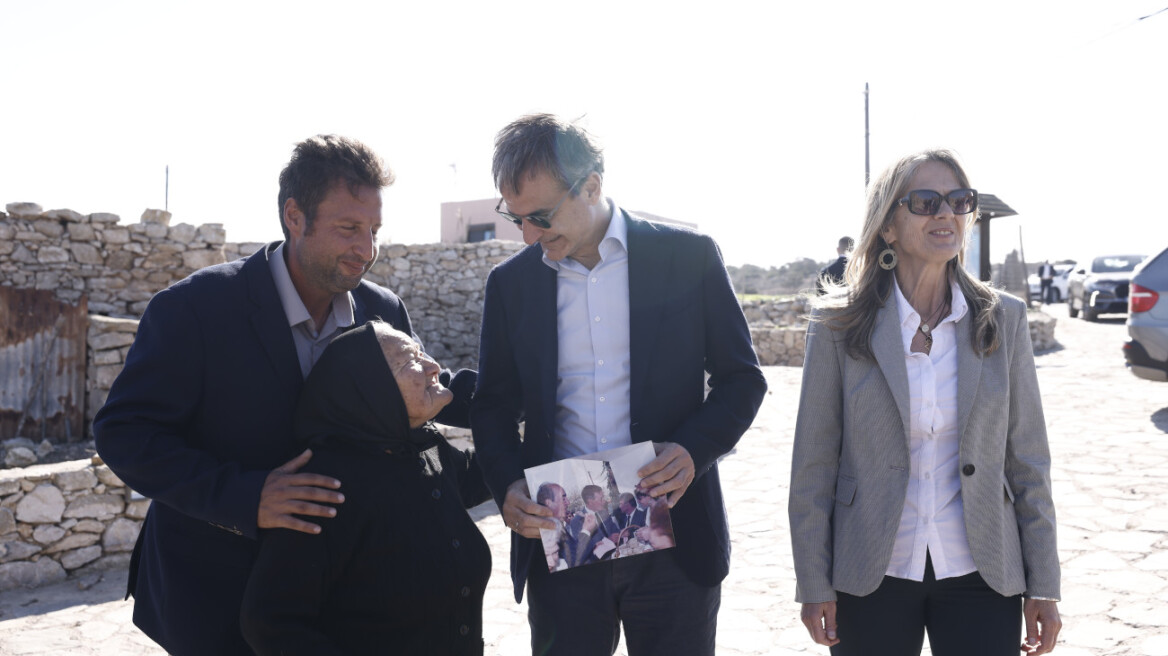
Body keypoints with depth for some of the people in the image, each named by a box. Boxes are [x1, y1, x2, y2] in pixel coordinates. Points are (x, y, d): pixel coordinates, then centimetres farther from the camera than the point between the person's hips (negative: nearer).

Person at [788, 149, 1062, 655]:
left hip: (981, 575, 2)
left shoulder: (1003, 319, 0)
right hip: (871, 576, -1)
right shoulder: (839, 323, -6)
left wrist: (1043, 586, 2)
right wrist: (814, 584, -4)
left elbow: (1027, 458, 3)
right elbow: (814, 462, -4)